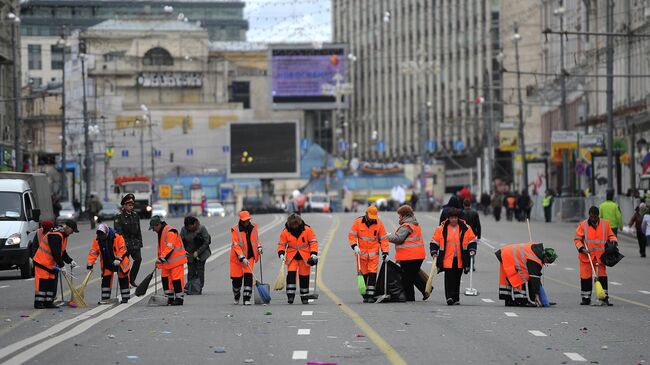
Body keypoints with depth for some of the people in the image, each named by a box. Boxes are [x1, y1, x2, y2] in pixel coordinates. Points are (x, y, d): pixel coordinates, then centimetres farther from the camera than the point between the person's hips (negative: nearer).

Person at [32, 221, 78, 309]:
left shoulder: (64, 235, 12)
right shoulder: (55, 235, -22)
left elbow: (62, 252, 18)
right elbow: (56, 253, -25)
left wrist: (70, 261, 7)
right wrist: (61, 266, -22)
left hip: (51, 264, 10)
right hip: (42, 262, -10)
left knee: (52, 284, 8)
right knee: (42, 283, -9)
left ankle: (48, 302, 13)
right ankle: (38, 303, -7)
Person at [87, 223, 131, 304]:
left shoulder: (117, 238, -24)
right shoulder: (97, 240, -11)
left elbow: (122, 249, -21)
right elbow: (93, 252, -8)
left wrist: (118, 259, -30)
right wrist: (90, 264, -15)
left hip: (120, 263, -4)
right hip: (107, 263, 4)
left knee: (123, 279, 4)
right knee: (105, 279, -2)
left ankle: (125, 297, 17)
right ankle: (105, 298, 4)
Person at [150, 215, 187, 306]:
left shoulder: (170, 231, -17)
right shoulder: (161, 232, 16)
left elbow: (170, 248, -24)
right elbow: (161, 248, 25)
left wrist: (161, 258, -24)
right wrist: (160, 259, 23)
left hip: (176, 260, -10)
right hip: (167, 261, 10)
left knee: (176, 279, -6)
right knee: (165, 278, 7)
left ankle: (179, 298, 0)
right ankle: (170, 298, 15)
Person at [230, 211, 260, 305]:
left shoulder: (253, 227, 0)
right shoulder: (236, 230, -14)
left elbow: (257, 238, 19)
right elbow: (236, 246, -18)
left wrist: (259, 247, 1)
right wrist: (242, 258, -25)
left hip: (250, 256, 2)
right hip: (238, 257, -2)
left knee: (248, 276, -12)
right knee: (237, 279, 5)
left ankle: (247, 299, -11)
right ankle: (236, 297, 31)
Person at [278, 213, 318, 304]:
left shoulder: (307, 230, -9)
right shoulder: (285, 232, -6)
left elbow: (313, 242, -4)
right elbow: (281, 244, 2)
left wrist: (314, 254, -13)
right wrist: (281, 254, -14)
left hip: (305, 256, 0)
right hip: (291, 256, 0)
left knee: (304, 276, 5)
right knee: (291, 274, -16)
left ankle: (304, 297, 18)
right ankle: (290, 295, -13)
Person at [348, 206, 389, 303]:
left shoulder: (379, 224, -1)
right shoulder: (358, 222, -4)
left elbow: (384, 239, 5)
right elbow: (351, 235, 0)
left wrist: (385, 252, 0)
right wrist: (354, 246, -15)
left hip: (374, 254, 0)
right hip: (361, 253, 0)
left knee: (372, 274, -9)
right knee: (363, 275, 3)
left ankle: (371, 295, -8)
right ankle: (365, 295, 12)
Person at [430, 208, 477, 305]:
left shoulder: (465, 228, 4)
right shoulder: (441, 228, 1)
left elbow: (472, 240, 10)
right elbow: (434, 241, 7)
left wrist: (472, 251, -1)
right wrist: (434, 252, -3)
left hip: (460, 260, 2)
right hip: (447, 259, -2)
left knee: (457, 279, 9)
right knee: (449, 278, -10)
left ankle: (456, 299, 16)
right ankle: (449, 297, -12)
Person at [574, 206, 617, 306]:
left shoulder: (605, 224, 6)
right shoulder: (583, 225, 2)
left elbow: (610, 235, 17)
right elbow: (577, 239, 2)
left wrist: (613, 241, -5)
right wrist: (581, 248, -13)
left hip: (600, 256, 0)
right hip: (586, 256, 0)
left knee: (602, 276, -3)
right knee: (586, 277, 2)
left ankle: (604, 298, 1)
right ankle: (586, 298, 12)